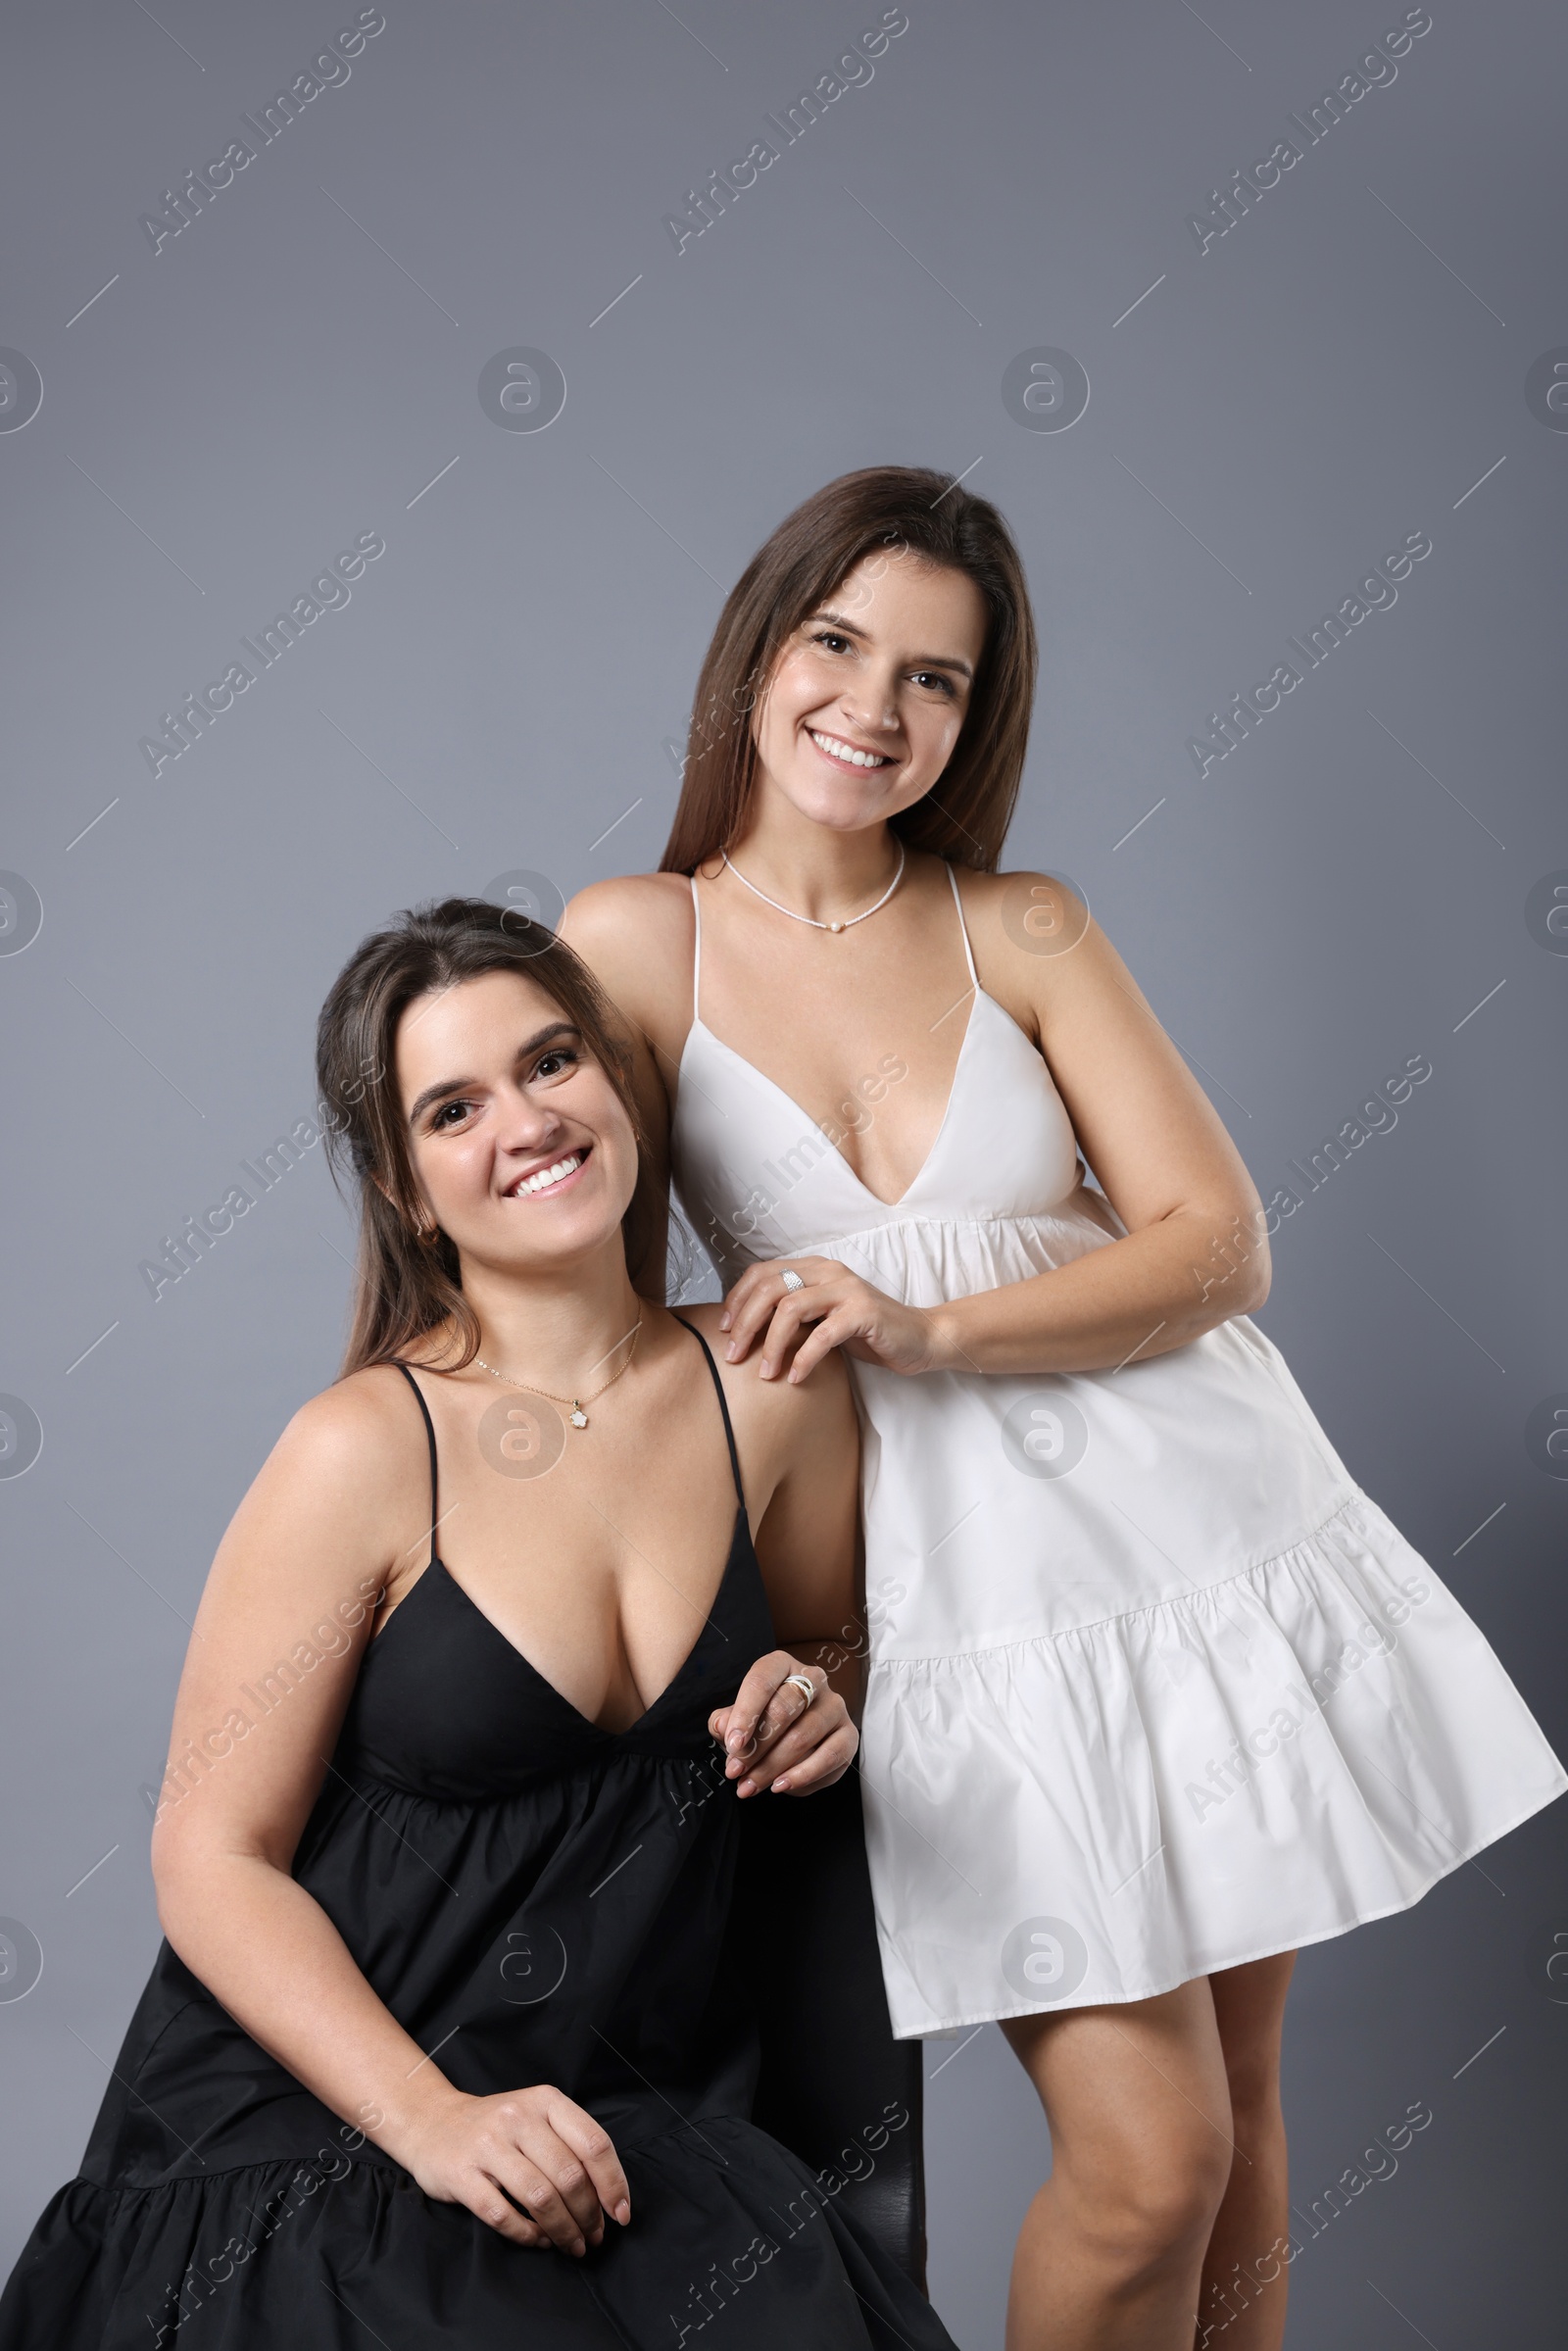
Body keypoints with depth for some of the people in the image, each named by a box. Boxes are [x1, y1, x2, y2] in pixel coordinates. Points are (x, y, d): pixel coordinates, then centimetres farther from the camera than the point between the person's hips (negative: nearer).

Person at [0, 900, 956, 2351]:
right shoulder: (363, 1454, -12)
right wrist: (434, 2119, -20)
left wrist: (817, 1715, -4)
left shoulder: (775, 1396, 0)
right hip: (317, 2134, -3)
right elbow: (214, 1856, -10)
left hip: (643, 2118, 4)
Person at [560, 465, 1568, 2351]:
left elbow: (1220, 1242, -3)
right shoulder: (637, 942, -2)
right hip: (974, 1603, -2)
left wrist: (930, 1329, -16)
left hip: (1211, 1534, 2)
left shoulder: (1022, 930, 2)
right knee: (1149, 2161, -5)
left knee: (1234, 2122, 13)